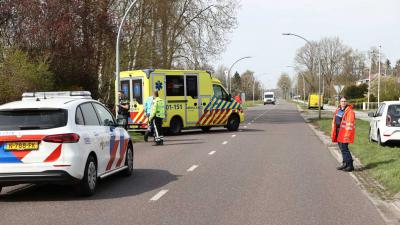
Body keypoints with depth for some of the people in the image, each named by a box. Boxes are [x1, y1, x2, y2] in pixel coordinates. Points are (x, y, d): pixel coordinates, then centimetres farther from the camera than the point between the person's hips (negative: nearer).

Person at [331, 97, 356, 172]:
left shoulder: (349, 112, -12)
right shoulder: (338, 110, 14)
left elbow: (349, 124, -17)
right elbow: (334, 122, 20)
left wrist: (347, 135, -21)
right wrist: (333, 133, 17)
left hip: (345, 132, -9)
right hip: (338, 131, 9)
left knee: (344, 148, -11)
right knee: (342, 148, 13)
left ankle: (350, 165, -6)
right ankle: (345, 164, 22)